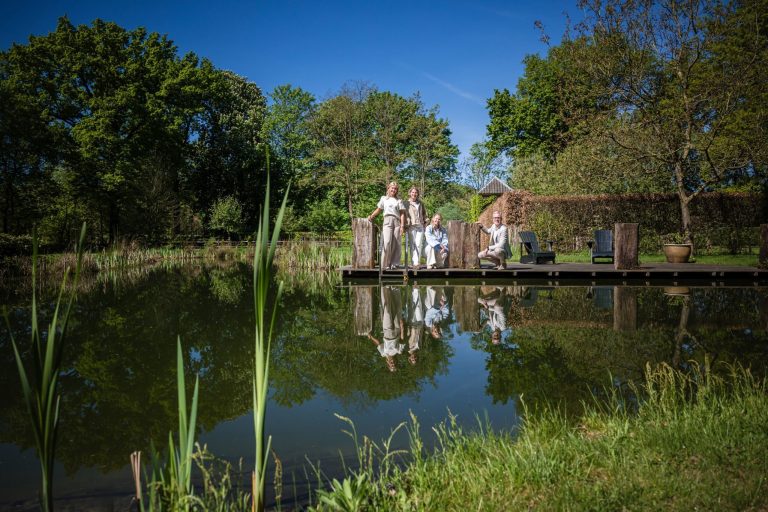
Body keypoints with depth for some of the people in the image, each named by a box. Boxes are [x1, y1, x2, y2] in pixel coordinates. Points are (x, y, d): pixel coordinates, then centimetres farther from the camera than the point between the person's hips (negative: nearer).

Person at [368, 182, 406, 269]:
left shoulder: (399, 201, 16)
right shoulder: (383, 198, 19)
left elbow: (402, 214, 10)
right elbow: (378, 210, 20)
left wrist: (402, 226, -1)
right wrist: (371, 216, 3)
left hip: (397, 221, 1)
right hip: (387, 220, -1)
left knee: (396, 243, -3)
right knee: (387, 242, -17)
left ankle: (394, 264, 2)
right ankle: (385, 264, -13)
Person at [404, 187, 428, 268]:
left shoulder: (420, 204, 20)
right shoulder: (406, 203, 7)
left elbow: (424, 213, 28)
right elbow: (404, 214, -1)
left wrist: (426, 222, 16)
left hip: (420, 226, 3)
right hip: (411, 227, -3)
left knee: (419, 245, -6)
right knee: (412, 245, -7)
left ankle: (418, 262, -2)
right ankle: (415, 262, -7)